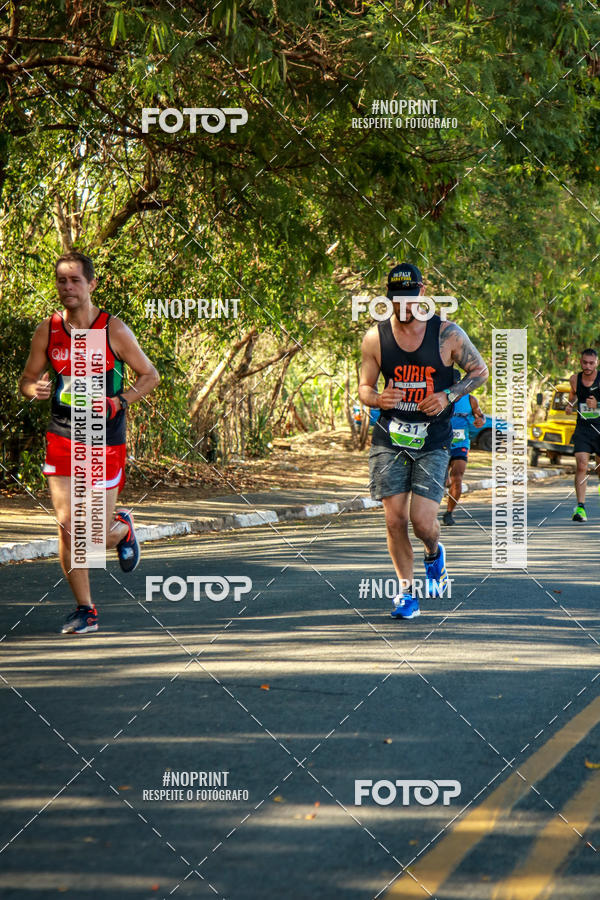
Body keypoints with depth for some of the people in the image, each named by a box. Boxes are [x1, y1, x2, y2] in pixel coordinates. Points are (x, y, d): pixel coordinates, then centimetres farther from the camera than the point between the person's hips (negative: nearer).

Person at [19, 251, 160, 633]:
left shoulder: (114, 330, -7)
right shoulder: (48, 330, 2)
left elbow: (150, 375, 2)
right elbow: (27, 379, 12)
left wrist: (119, 402, -14)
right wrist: (35, 389, -12)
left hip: (105, 441, -2)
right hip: (61, 439, 2)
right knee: (67, 526, -6)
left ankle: (123, 528, 39)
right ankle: (85, 611, 7)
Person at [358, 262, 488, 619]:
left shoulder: (448, 334, -5)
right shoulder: (375, 337, -1)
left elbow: (480, 370, 7)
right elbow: (364, 387, 9)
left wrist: (448, 396, -9)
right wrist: (378, 398, -15)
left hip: (433, 442, -2)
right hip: (389, 439, 2)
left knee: (423, 522, -10)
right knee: (395, 520, -3)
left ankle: (435, 554, 26)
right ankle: (407, 593, 14)